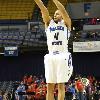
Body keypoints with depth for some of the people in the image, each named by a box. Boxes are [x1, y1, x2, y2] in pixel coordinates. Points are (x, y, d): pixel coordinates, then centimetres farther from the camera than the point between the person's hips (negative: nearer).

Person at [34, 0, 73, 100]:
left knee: (61, 85, -4)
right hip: (50, 57, 3)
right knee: (49, 87, 1)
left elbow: (63, 10, -8)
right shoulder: (49, 23, 18)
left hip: (63, 56, -3)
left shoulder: (66, 23, 9)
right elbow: (44, 10, 3)